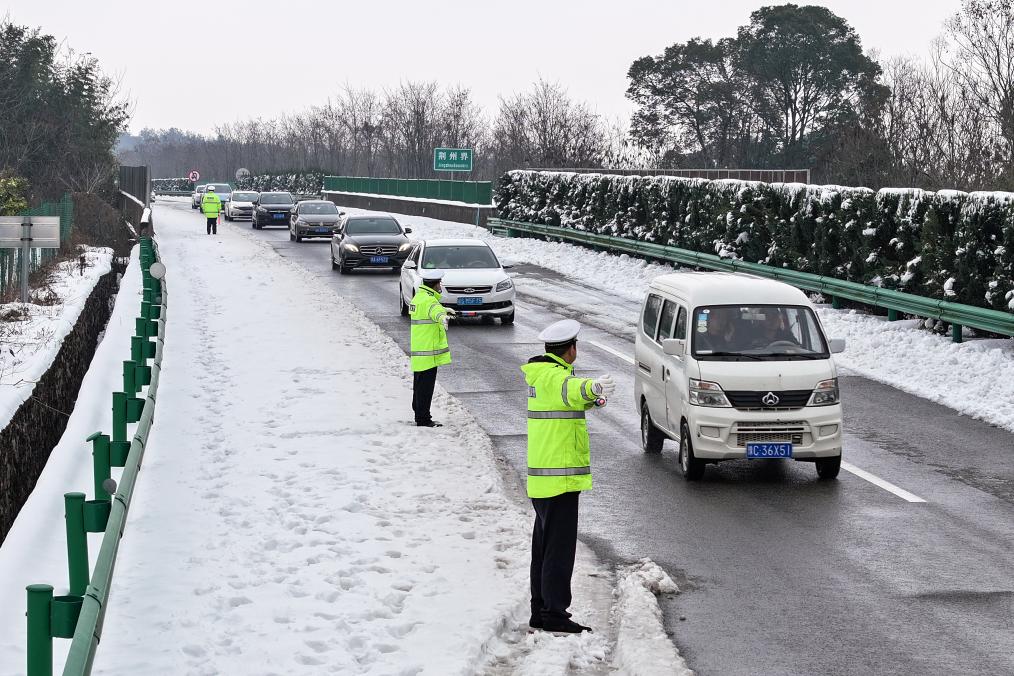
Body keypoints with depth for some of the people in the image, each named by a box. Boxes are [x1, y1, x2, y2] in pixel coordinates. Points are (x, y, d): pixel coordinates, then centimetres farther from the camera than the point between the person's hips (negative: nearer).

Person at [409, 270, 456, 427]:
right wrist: (443, 317, -64)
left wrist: (445, 310, 52)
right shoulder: (429, 300, -19)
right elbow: (435, 311, -43)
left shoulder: (418, 297, 13)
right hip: (428, 352, -10)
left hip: (417, 351, 10)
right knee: (425, 385, -6)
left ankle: (419, 414, 31)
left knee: (420, 384, 19)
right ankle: (423, 419, -3)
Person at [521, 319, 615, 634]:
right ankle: (554, 613, -6)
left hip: (541, 477, 10)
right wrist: (594, 388, -61)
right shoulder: (555, 376, -17)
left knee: (544, 545, 15)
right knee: (559, 547, -7)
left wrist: (590, 397, 46)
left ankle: (540, 610, 22)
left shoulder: (537, 374, 13)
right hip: (560, 477, -10)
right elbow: (573, 389, -42)